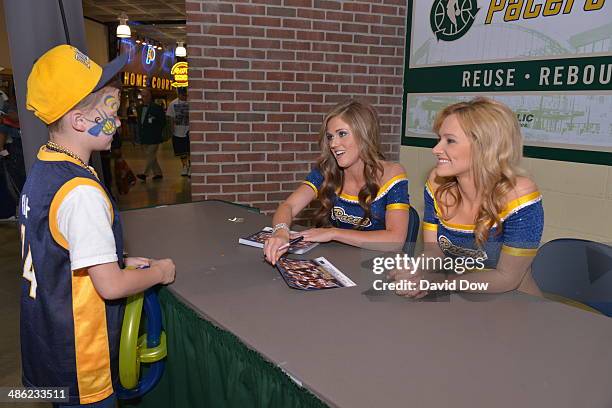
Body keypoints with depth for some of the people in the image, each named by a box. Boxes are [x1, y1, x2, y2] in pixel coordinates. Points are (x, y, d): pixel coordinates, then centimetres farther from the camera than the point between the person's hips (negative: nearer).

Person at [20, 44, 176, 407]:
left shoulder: (41, 172, 1)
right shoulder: (82, 193, -29)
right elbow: (111, 285, -27)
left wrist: (121, 262, 8)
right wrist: (160, 272, -10)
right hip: (77, 361, -8)